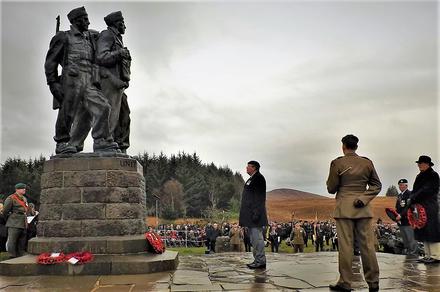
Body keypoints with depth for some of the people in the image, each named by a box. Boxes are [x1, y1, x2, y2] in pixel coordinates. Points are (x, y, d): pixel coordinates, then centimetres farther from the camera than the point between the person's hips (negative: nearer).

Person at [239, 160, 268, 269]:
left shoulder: (258, 178, -11)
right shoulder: (252, 179, 20)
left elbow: (259, 197, -18)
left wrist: (256, 213, -23)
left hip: (255, 212, -11)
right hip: (250, 213, 11)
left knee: (257, 237, -7)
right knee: (254, 238, 13)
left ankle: (260, 261, -1)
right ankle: (258, 260, 20)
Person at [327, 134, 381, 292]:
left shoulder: (337, 163, -4)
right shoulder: (367, 163, 7)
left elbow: (331, 189, -1)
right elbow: (377, 185, 8)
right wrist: (363, 198, -2)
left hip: (344, 208, -3)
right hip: (363, 208, 4)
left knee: (345, 245, -1)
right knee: (367, 245, 7)